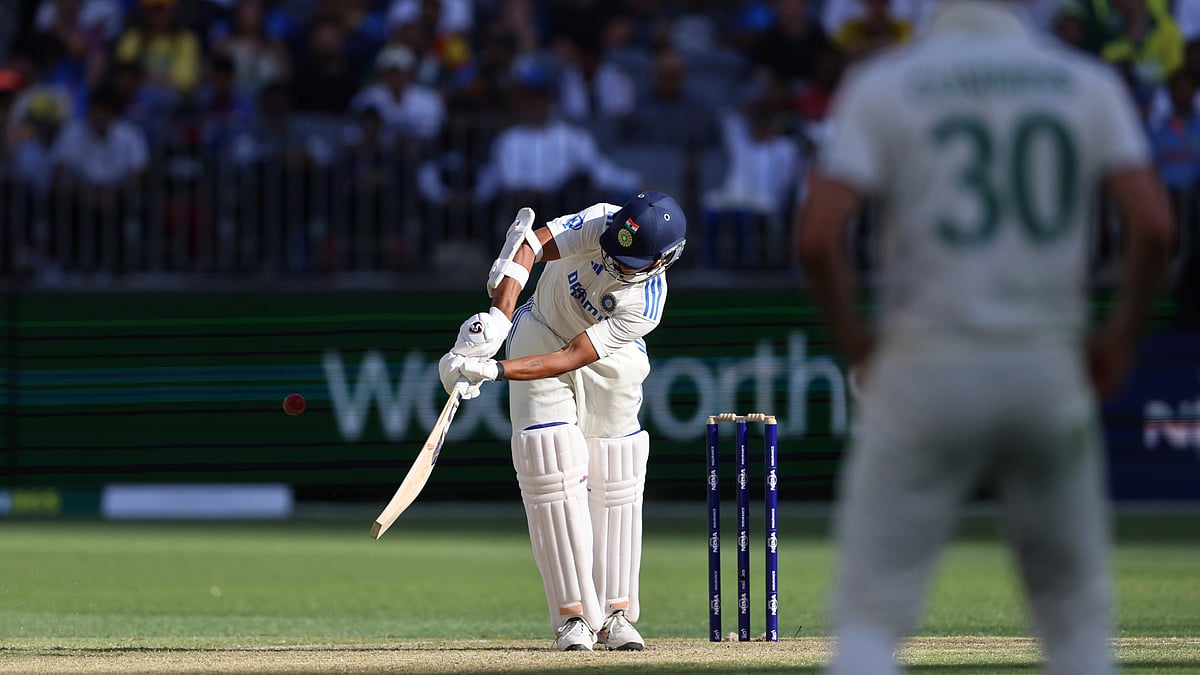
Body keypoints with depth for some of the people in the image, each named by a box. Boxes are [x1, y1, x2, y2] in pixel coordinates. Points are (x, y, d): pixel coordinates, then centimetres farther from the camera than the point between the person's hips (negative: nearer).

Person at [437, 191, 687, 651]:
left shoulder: (646, 306, -31)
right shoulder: (600, 224, -29)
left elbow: (572, 358, -35)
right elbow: (529, 245, -38)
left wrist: (498, 371, -45)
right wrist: (498, 318, -50)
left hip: (609, 364, 0)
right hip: (541, 333, 0)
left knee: (614, 480, -2)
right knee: (551, 469, -10)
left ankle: (616, 613, 9)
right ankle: (573, 614, -8)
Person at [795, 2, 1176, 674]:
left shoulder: (882, 86, -1)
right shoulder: (1089, 84, 4)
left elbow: (819, 238, -11)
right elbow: (1154, 227, -6)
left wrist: (857, 342, 4)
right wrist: (1121, 339, 7)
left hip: (924, 366, -2)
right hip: (1051, 364, 2)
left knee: (870, 617, 0)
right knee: (1077, 615, 14)